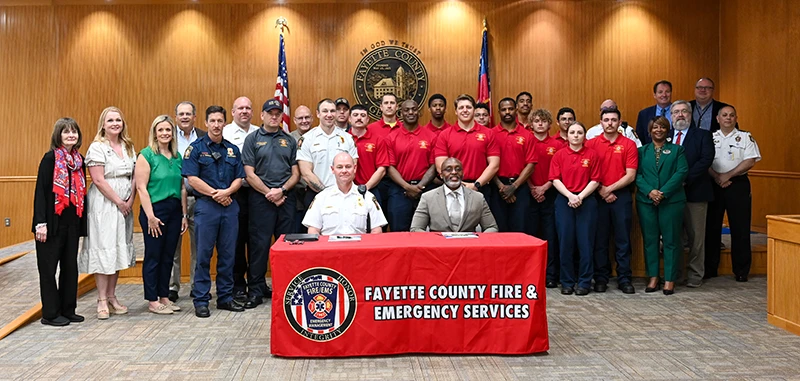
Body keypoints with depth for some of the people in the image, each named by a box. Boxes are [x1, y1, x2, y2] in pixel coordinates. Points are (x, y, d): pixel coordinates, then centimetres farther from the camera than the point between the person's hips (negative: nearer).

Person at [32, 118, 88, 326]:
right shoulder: (50, 158, -8)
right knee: (49, 267, 3)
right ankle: (50, 313, 11)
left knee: (70, 265, 11)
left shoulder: (79, 160, 9)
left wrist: (83, 222, 9)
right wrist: (40, 222, -17)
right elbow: (40, 190, -11)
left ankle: (68, 309, 21)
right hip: (53, 222, -6)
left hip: (72, 221, 6)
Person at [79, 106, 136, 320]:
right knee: (103, 250, -3)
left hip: (124, 206, 6)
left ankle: (112, 297, 18)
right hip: (103, 204, -6)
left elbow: (134, 176, 10)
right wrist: (118, 201, -12)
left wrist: (130, 201, -4)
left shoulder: (128, 147, 12)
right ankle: (102, 300, 5)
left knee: (120, 249, 9)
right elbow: (99, 180, -14)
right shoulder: (97, 147, -7)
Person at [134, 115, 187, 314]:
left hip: (174, 210, 6)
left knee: (168, 256, 11)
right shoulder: (147, 155, -5)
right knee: (153, 256, 2)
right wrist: (150, 216, -15)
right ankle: (152, 301, 11)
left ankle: (164, 296, 21)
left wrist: (184, 214, 10)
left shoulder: (177, 157, 11)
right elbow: (141, 187, -10)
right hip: (154, 210, -5)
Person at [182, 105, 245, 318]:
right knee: (204, 254, -1)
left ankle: (226, 297, 17)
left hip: (229, 205, 4)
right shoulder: (196, 148, 2)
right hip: (206, 206, -4)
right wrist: (214, 193, -12)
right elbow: (192, 178, -7)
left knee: (228, 254, 7)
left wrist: (226, 192, -9)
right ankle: (201, 300, 6)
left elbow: (239, 178, 9)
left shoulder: (232, 149, 13)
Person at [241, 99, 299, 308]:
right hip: (261, 198, -3)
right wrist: (269, 193, -8)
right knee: (259, 244, -1)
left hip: (286, 198, 3)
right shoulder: (252, 139, 4)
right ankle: (256, 290, 8)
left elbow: (295, 173, 9)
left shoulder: (289, 141, 12)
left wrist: (281, 190, -7)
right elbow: (249, 174, -2)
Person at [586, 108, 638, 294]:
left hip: (621, 196, 0)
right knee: (600, 239, 6)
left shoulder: (629, 144, 2)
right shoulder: (591, 144, 3)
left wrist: (609, 189, -9)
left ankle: (624, 279, 12)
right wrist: (601, 190, -9)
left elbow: (630, 175, -3)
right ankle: (601, 278, 14)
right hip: (598, 196, 1)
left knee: (623, 239, 4)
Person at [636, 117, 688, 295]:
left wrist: (664, 192, -14)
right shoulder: (642, 151, 12)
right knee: (650, 239, 5)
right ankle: (653, 277, 13)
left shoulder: (676, 150, 10)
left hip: (671, 200, -1)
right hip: (646, 200, 1)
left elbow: (681, 172, -3)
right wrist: (649, 191, -15)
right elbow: (637, 174, 1)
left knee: (671, 239, 0)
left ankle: (670, 279, 6)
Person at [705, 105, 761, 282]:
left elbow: (750, 161, -6)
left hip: (738, 184, -2)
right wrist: (717, 177, -12)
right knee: (711, 227, 5)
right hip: (713, 185, 2)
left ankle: (741, 270, 8)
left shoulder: (745, 137, 5)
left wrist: (727, 175, -13)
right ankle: (709, 268, 14)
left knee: (740, 229, -1)